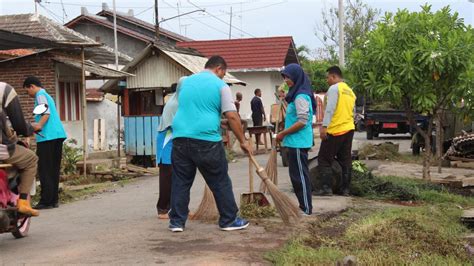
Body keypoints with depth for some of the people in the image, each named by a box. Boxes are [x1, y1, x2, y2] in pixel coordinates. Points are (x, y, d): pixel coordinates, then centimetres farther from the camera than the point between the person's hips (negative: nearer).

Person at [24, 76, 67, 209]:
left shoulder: (40, 95, -2)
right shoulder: (47, 95, 25)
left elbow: (46, 113, -17)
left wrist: (39, 125, -30)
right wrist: (38, 126, 25)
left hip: (47, 136, -9)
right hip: (58, 135, 9)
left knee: (45, 170, -7)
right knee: (53, 169, 9)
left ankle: (46, 200, -8)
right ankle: (53, 199, 11)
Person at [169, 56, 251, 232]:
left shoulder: (185, 82, 18)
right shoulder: (220, 85, 1)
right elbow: (232, 117, -6)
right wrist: (243, 141, 1)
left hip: (180, 139, 5)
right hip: (206, 140, -4)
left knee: (180, 182, 11)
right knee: (220, 183, 7)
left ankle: (177, 222, 13)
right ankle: (229, 220, 14)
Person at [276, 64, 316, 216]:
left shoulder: (301, 96, -16)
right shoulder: (296, 94, 14)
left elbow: (302, 121, -22)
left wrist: (283, 133, -16)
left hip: (298, 142, -10)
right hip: (296, 142, 10)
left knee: (300, 175, -4)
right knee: (297, 175, 15)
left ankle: (307, 209, 2)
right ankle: (304, 206, 23)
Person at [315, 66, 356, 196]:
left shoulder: (334, 88, -9)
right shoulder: (350, 91, 17)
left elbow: (330, 109, -18)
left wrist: (324, 126, -21)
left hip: (335, 130, -8)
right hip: (349, 129, 8)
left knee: (324, 159, -2)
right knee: (345, 160, 10)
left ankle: (326, 188, -7)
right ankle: (345, 188, 11)